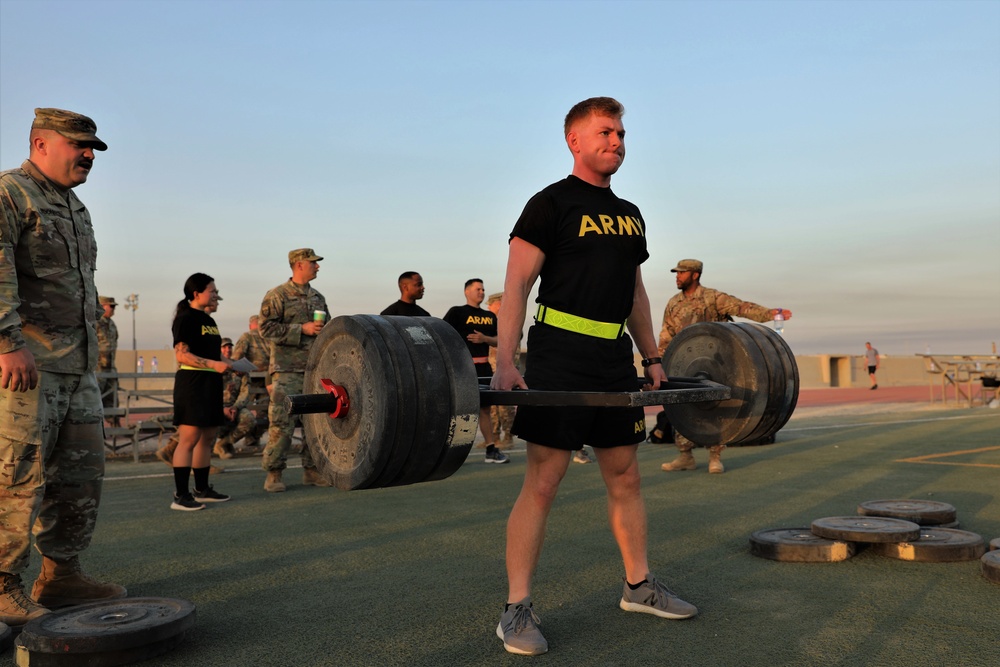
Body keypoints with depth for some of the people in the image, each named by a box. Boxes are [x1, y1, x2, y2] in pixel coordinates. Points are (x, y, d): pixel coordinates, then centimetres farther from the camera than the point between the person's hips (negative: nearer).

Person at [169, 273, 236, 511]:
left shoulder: (209, 320, 20)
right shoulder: (186, 319, -8)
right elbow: (181, 355, -16)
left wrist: (226, 362, 9)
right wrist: (213, 364, -25)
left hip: (210, 384, 9)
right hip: (192, 382, -9)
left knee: (207, 439, 12)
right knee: (189, 439, -12)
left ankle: (202, 490, 20)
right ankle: (180, 496, -10)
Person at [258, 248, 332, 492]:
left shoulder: (318, 298, 16)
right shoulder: (277, 296, -3)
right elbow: (266, 328, -12)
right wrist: (303, 329, -15)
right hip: (287, 369, -6)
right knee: (282, 422, -7)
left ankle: (312, 470, 16)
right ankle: (273, 474, 2)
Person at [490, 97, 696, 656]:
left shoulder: (630, 215, 17)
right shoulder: (552, 204, -5)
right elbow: (517, 284, -12)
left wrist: (652, 358, 20)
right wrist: (505, 363, -22)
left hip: (615, 361, 7)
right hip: (559, 358, -7)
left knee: (626, 476, 13)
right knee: (543, 482, -7)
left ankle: (639, 586, 27)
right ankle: (517, 609, 0)